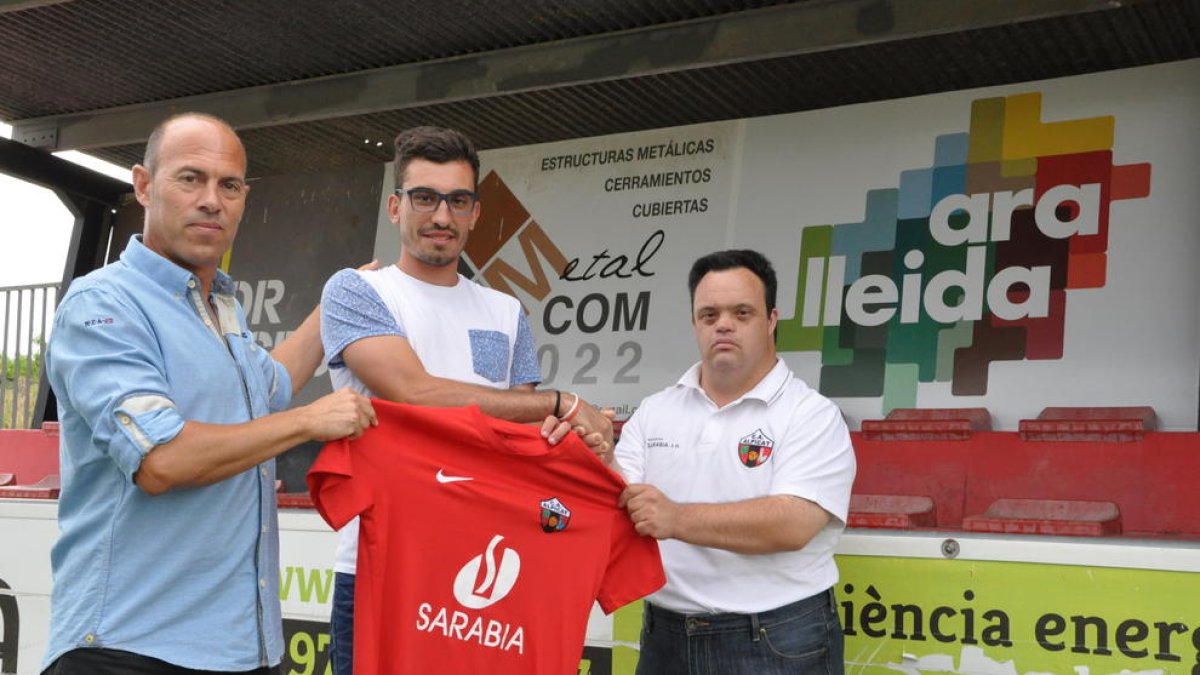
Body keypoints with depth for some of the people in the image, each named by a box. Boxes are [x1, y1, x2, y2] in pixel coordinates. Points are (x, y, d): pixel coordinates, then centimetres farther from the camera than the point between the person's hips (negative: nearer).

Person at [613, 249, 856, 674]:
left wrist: (677, 519, -27)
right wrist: (601, 464, -19)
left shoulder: (812, 416, -7)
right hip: (667, 638, 4)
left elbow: (792, 524, -20)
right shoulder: (654, 412, 8)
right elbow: (624, 505, 2)